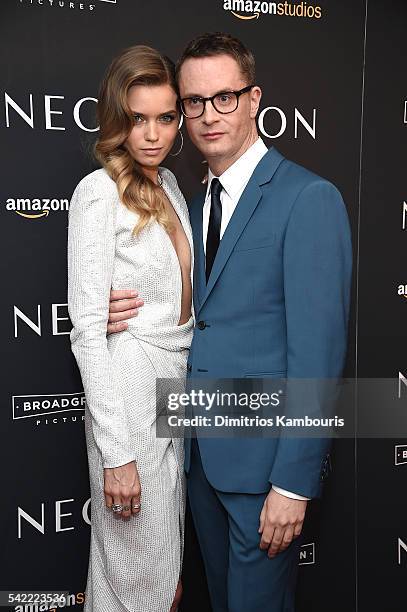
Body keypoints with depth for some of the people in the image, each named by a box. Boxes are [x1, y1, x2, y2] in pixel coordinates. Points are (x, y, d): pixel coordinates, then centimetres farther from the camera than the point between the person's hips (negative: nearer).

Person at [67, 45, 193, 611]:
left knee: (168, 560, 20)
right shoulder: (98, 193, -15)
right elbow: (87, 329, -18)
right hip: (128, 396, -7)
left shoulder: (168, 183, 9)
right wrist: (115, 453, -20)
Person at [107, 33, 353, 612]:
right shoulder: (198, 203, 11)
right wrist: (134, 312, -5)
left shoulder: (309, 198, -15)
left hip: (267, 455, -7)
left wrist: (294, 483, -19)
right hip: (202, 449, 7)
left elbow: (318, 349, -19)